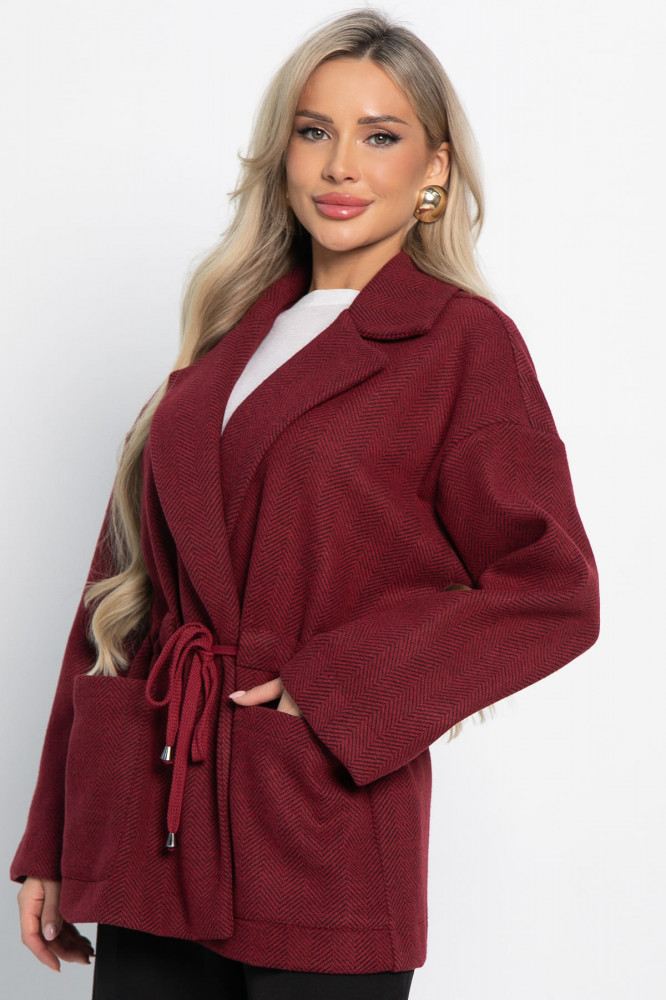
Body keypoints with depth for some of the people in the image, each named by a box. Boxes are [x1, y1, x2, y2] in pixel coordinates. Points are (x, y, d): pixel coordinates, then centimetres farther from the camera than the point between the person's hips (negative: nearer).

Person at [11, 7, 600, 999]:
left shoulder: (464, 341, -1)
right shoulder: (230, 333, 14)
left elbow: (554, 592, -6)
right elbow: (125, 582, 13)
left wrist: (339, 685, -15)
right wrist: (51, 845, 11)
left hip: (320, 847, -4)